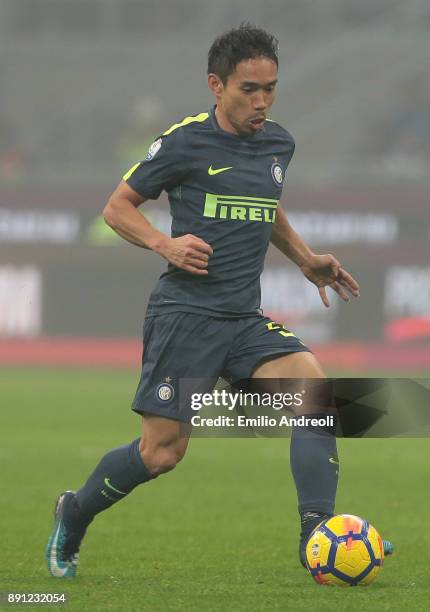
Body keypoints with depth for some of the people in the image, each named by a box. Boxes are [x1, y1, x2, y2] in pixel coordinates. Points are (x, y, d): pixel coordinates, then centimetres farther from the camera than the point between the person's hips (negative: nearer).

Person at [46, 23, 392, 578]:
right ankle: (73, 516, 21)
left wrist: (305, 260, 21)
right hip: (185, 312, -5)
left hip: (245, 318, 5)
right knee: (162, 453, -6)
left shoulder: (278, 143, 11)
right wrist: (164, 244, -16)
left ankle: (318, 533, -22)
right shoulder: (186, 141, -7)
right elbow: (117, 207, 0)